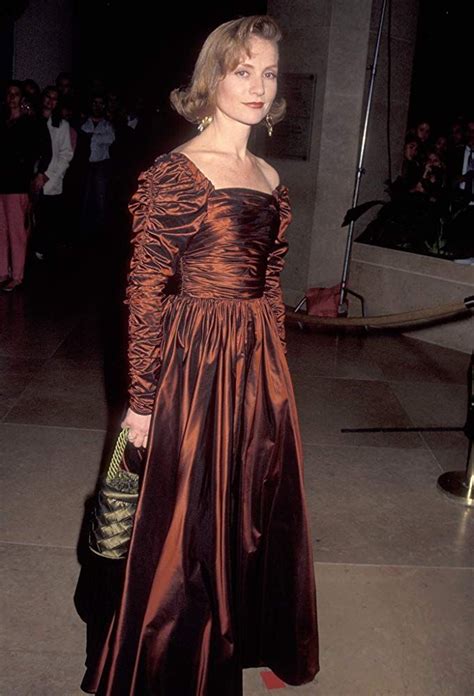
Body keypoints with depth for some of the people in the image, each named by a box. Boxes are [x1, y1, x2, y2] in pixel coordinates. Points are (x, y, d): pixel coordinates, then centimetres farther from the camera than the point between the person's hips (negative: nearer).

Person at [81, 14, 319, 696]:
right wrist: (142, 399, -11)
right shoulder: (176, 172, -10)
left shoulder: (269, 178, 10)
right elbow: (146, 293, -12)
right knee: (192, 521, 8)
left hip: (262, 365, 7)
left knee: (258, 513, 19)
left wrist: (274, 370, 16)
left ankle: (246, 641, 44)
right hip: (199, 362, -7)